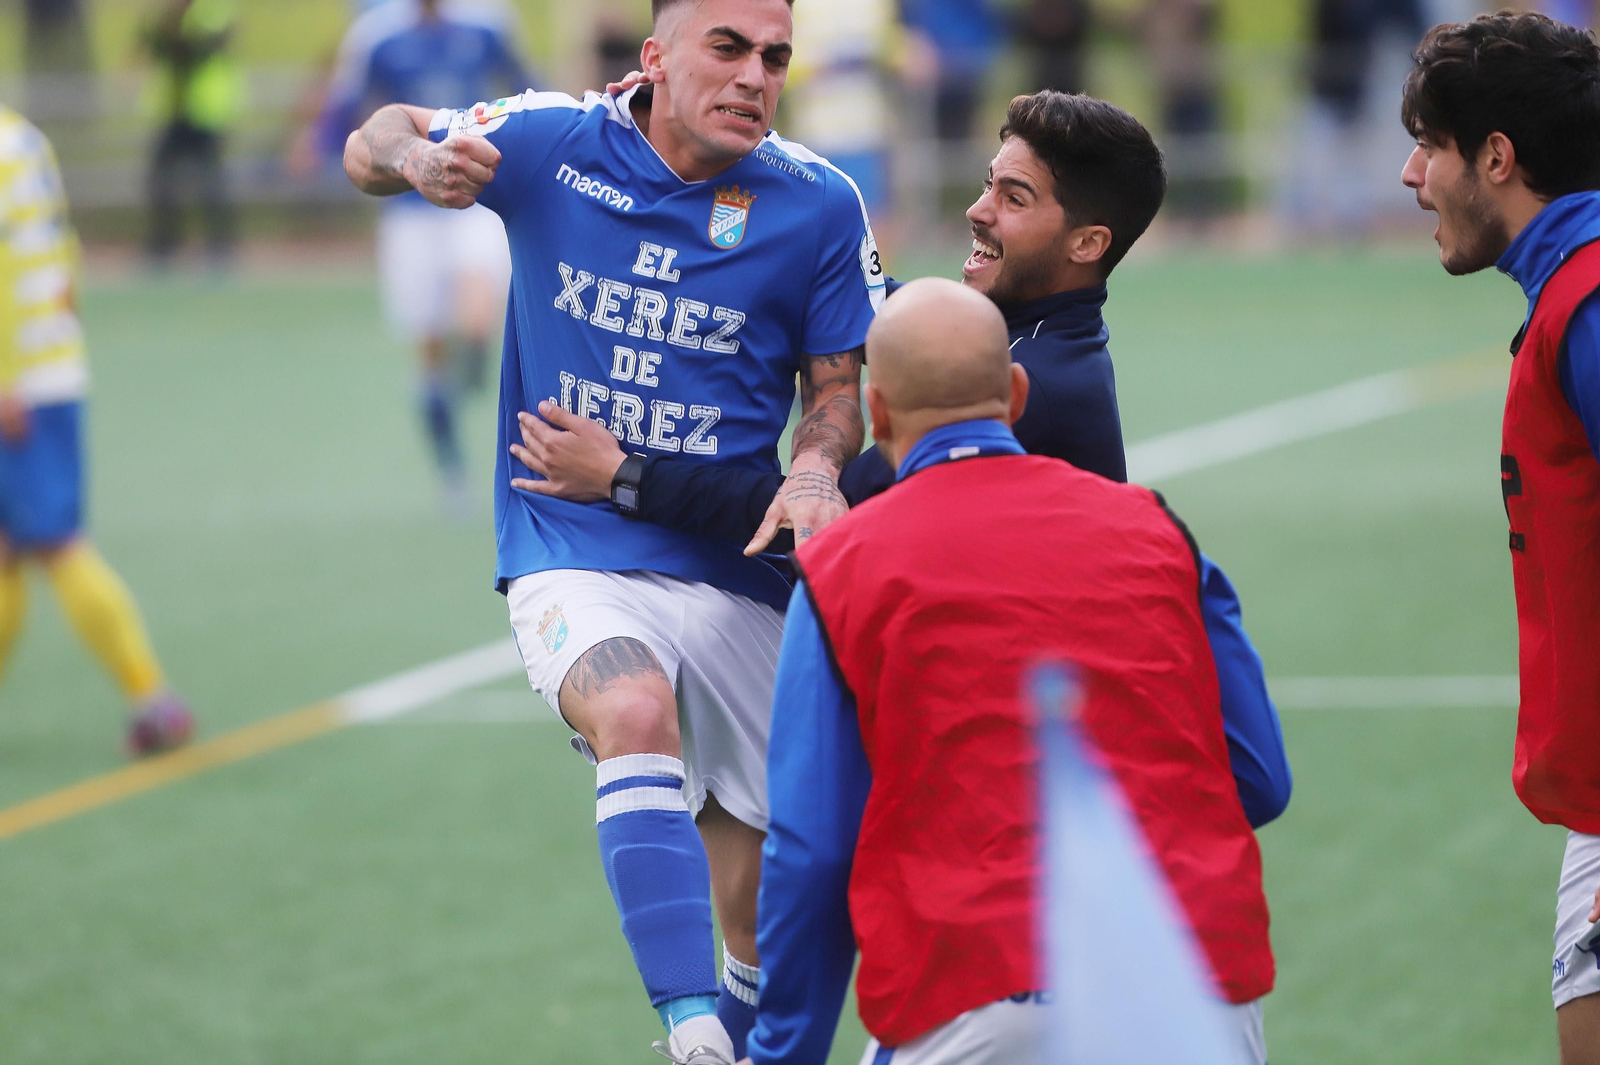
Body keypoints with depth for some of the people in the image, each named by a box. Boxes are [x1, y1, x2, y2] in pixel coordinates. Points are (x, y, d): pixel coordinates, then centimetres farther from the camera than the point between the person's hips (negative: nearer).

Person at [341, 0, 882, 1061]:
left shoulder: (819, 205, -2)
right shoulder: (551, 141, -3)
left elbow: (838, 384, 7)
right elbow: (371, 147, 8)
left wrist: (818, 467, -17)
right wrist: (421, 158, -17)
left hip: (735, 573, 2)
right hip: (573, 558, -2)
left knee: (767, 931, 5)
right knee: (635, 712, -35)